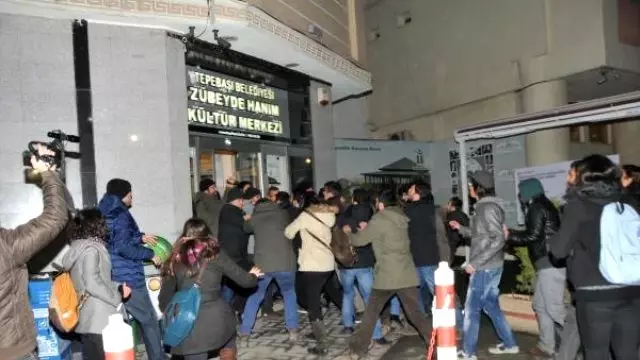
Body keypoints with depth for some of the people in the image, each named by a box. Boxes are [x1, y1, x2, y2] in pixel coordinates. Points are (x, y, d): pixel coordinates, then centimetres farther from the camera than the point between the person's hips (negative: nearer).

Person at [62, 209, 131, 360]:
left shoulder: (77, 250, 14)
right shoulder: (91, 250, -14)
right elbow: (92, 284, -22)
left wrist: (118, 287, 11)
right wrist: (118, 297, -11)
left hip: (87, 319, 9)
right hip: (98, 320, -9)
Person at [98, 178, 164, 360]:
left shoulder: (107, 213, 11)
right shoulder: (121, 215, -15)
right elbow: (123, 247, -23)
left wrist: (140, 237, 15)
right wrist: (150, 255, -14)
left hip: (113, 276, 9)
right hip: (128, 277, -8)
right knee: (149, 320, 2)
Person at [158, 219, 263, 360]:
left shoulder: (175, 260, 6)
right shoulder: (215, 254, 1)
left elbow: (165, 298, 12)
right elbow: (243, 279, 6)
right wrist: (253, 276, 28)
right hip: (217, 317, -1)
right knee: (228, 344, 31)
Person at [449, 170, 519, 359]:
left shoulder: (487, 208, -18)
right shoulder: (484, 206, 12)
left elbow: (498, 239, -24)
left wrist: (475, 262, -24)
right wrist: (461, 228, 18)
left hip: (485, 267, -10)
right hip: (490, 266, 10)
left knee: (471, 309, 0)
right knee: (490, 305, 19)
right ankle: (509, 344, 30)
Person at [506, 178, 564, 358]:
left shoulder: (536, 208, -9)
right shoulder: (545, 205, 19)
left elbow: (533, 236, -15)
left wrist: (510, 235, -3)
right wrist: (513, 233, 19)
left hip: (549, 263, -10)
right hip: (551, 262, 10)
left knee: (554, 307, -7)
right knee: (541, 305, 14)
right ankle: (546, 346, 19)